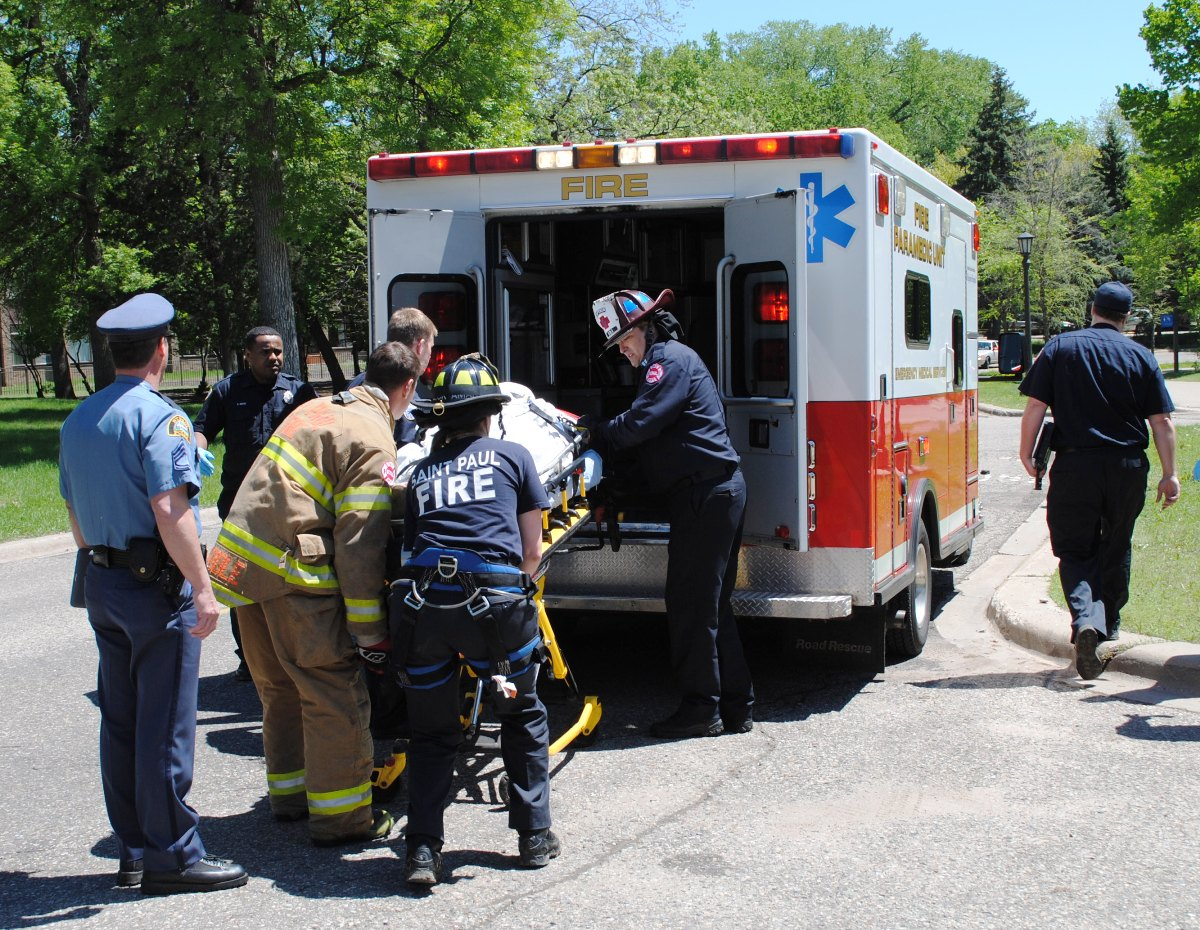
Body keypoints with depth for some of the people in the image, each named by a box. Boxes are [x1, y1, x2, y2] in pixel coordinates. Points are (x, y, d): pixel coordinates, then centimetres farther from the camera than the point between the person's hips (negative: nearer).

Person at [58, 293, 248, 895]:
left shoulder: (78, 421, 13)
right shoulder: (159, 417, -14)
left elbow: (76, 519, 18)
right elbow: (170, 511, -22)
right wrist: (202, 589, -20)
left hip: (101, 581, 9)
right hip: (156, 583, -8)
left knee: (120, 721, 13)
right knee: (165, 725, -2)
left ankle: (133, 850, 22)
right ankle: (172, 856, 5)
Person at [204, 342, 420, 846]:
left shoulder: (320, 408, 16)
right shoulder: (373, 440, -10)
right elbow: (359, 542, -16)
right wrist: (370, 628, -13)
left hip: (242, 556, 9)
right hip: (293, 571, -9)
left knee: (281, 687, 21)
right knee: (337, 694, 0)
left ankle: (289, 793, 33)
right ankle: (339, 815, 7)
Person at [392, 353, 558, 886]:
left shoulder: (422, 472, 24)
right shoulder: (511, 456, 17)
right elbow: (532, 552, 19)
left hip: (423, 599, 2)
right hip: (494, 597, -2)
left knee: (432, 732, 18)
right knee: (523, 716, 22)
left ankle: (422, 849, 8)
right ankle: (534, 835, 23)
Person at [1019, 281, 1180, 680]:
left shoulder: (1060, 348, -1)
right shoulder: (1141, 356, 2)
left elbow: (1035, 406, -5)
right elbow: (1162, 421, 1)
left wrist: (1026, 453, 6)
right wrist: (1169, 473, 7)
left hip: (1074, 465, -2)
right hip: (1128, 467, 2)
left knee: (1074, 551, 3)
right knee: (1115, 549, 20)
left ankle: (1086, 619, -21)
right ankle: (1109, 624, 33)